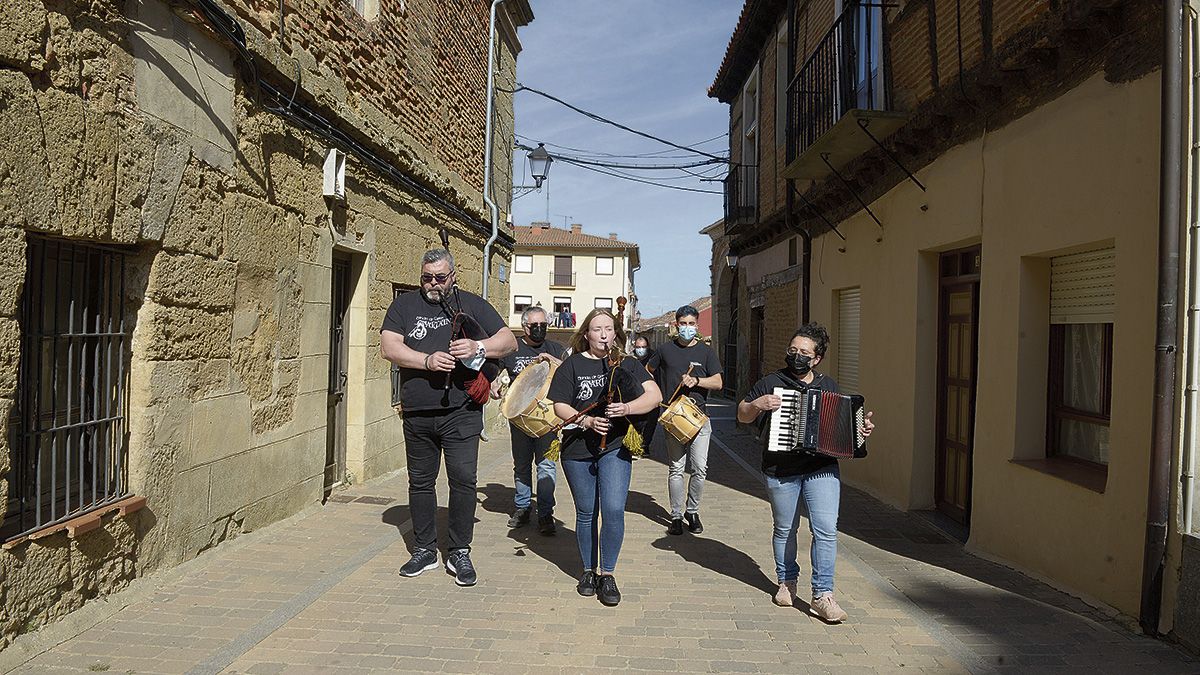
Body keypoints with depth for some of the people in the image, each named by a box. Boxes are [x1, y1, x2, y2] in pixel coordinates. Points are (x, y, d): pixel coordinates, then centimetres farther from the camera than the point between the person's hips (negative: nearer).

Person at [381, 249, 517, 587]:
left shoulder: (472, 304, 7)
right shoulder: (404, 305, 9)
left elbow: (509, 341, 4)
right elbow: (389, 346, -4)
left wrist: (478, 347, -15)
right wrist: (427, 360, -18)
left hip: (461, 412, -2)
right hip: (417, 415, 2)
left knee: (463, 480, -6)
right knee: (420, 482, 11)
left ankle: (459, 552, 8)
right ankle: (424, 549, 25)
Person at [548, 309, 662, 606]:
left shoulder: (627, 364, 5)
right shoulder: (572, 365, 3)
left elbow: (655, 395, -5)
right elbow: (560, 406, -2)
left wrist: (627, 408, -23)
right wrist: (587, 421, -19)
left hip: (615, 448, 0)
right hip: (577, 450, 0)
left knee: (614, 510, -11)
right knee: (586, 513, 11)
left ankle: (607, 574, 5)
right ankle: (589, 570, 28)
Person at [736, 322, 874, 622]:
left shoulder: (829, 385, 10)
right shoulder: (771, 383, 1)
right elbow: (742, 416, 5)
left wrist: (860, 427, 2)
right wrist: (758, 404, -14)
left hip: (823, 468, 1)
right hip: (781, 471, -1)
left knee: (826, 529, -9)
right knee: (785, 530, 12)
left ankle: (822, 596, -1)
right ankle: (787, 582, 32)